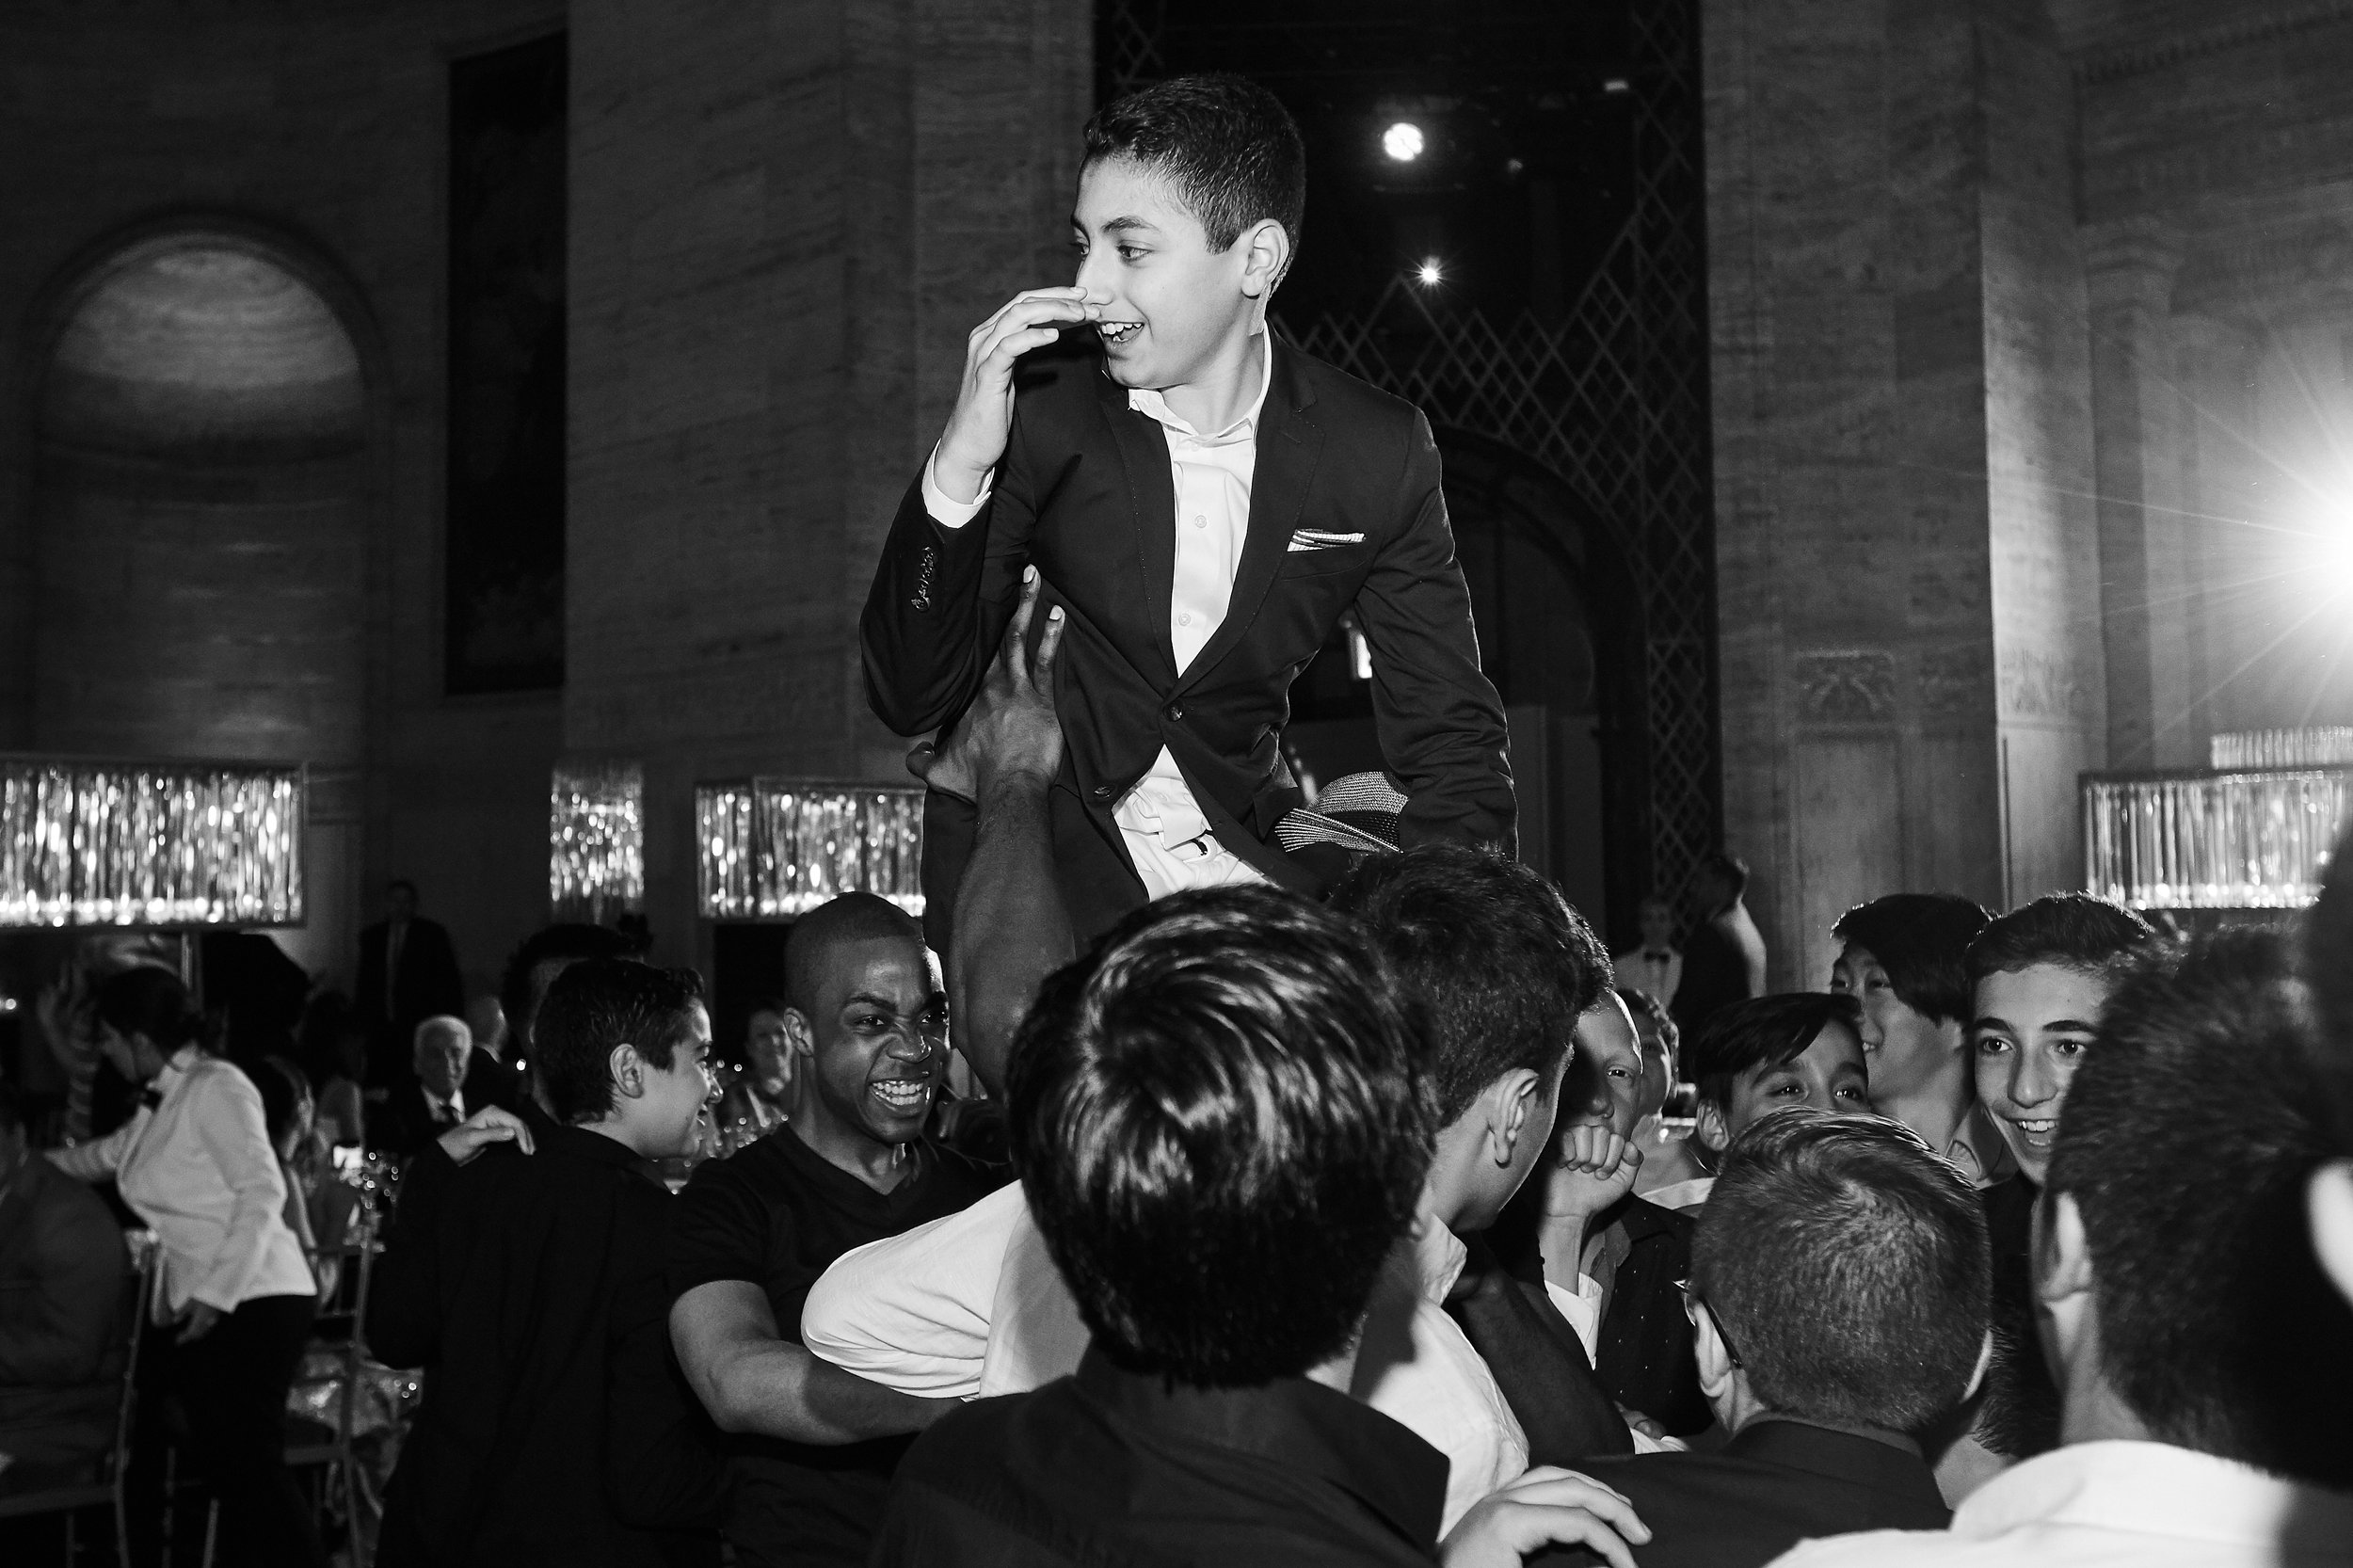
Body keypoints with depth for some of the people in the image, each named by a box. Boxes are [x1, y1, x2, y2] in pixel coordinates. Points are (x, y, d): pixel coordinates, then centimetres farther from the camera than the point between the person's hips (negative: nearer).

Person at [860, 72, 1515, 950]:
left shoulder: (1379, 451, -4)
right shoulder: (1036, 417, -7)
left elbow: (1452, 743, 0)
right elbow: (910, 701, -9)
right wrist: (960, 463, -23)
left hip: (1242, 855, 2)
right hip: (1026, 856, -1)